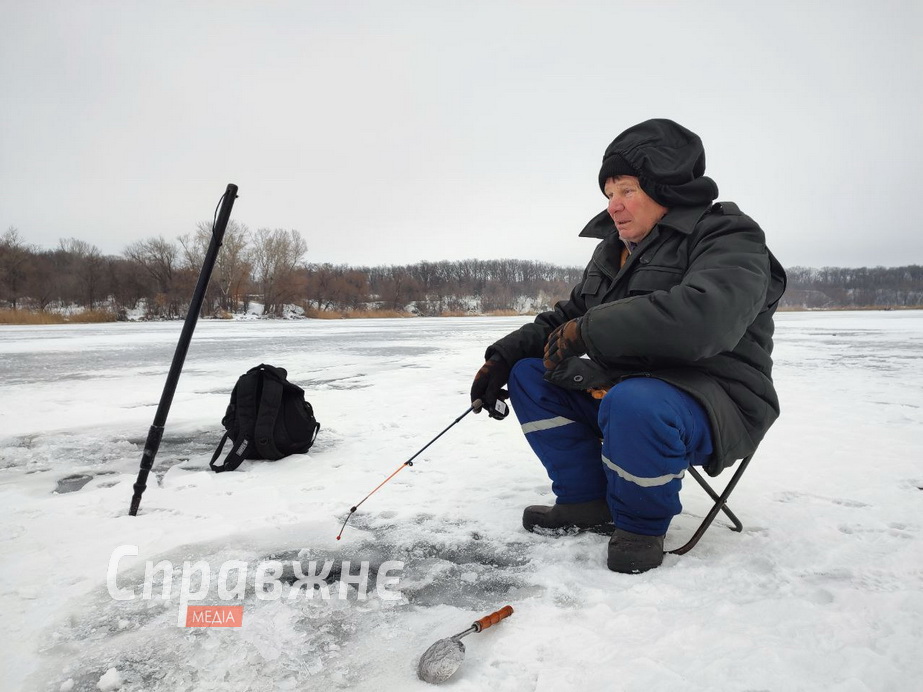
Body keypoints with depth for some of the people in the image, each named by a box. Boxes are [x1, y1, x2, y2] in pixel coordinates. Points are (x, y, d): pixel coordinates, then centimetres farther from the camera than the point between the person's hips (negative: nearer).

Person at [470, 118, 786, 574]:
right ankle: (590, 502, 2)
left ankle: (642, 525, -8)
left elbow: (703, 318, -33)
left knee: (633, 405, -39)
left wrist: (587, 331, -28)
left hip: (713, 400, -8)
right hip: (620, 387, 9)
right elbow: (567, 317, 17)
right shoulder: (613, 248, 13)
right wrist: (504, 356, 1)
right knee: (529, 374, 2)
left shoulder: (729, 238, -13)